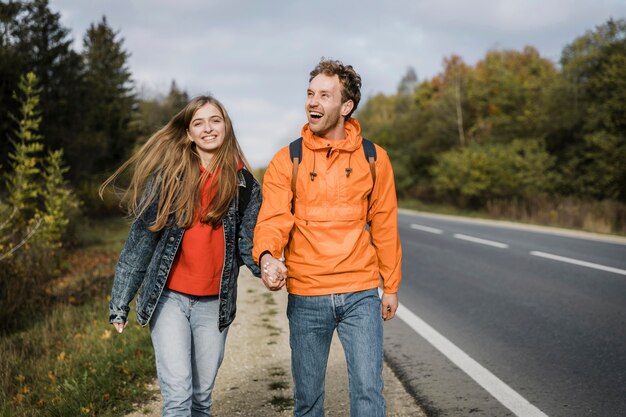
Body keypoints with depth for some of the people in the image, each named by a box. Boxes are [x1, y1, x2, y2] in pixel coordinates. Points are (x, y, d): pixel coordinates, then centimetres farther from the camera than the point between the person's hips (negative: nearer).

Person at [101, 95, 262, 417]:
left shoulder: (244, 185, 4)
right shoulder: (167, 176, -3)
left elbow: (248, 242, 3)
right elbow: (140, 240, -1)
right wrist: (120, 303, -1)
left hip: (215, 303, 3)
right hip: (168, 297, -2)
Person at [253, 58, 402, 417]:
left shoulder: (374, 158, 3)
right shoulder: (286, 161, 0)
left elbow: (384, 225, 7)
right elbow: (273, 218, -10)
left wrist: (391, 286, 9)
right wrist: (267, 255, -32)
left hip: (361, 294, 0)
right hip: (305, 296, 0)